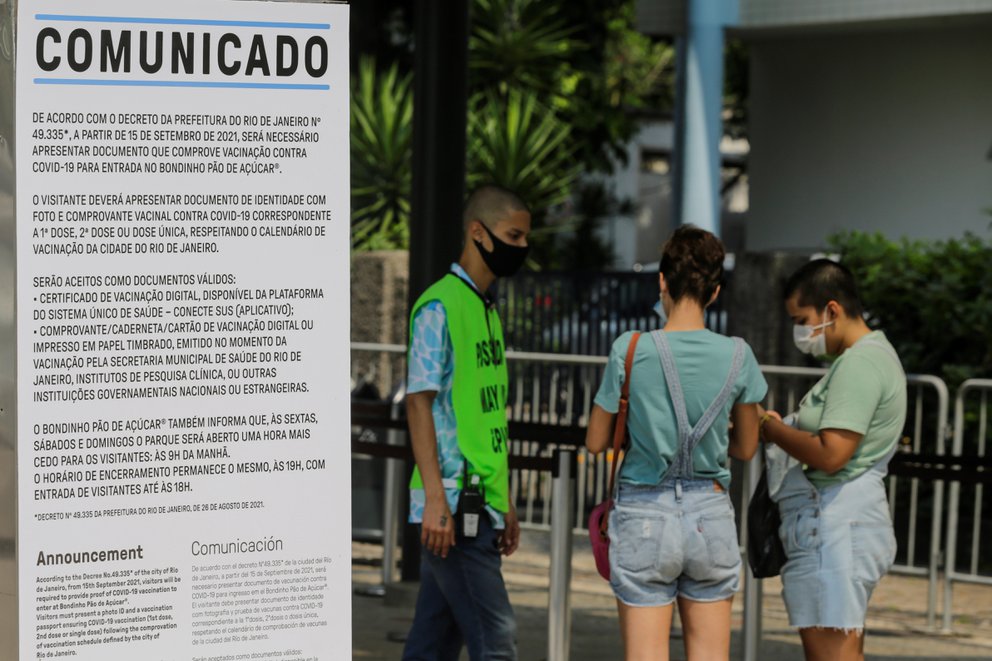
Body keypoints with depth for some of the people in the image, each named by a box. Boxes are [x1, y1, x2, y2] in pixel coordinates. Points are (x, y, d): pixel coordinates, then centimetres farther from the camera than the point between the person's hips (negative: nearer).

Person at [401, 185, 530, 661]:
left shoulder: (487, 310, 18)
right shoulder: (439, 307, -9)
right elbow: (419, 404, -14)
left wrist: (505, 504, 21)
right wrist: (435, 500, -20)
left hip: (481, 505, 9)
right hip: (454, 504, -9)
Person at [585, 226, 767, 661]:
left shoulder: (630, 351, -10)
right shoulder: (737, 355, -4)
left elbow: (596, 442, -2)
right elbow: (745, 447, 7)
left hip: (644, 515, -2)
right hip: (710, 515, 2)